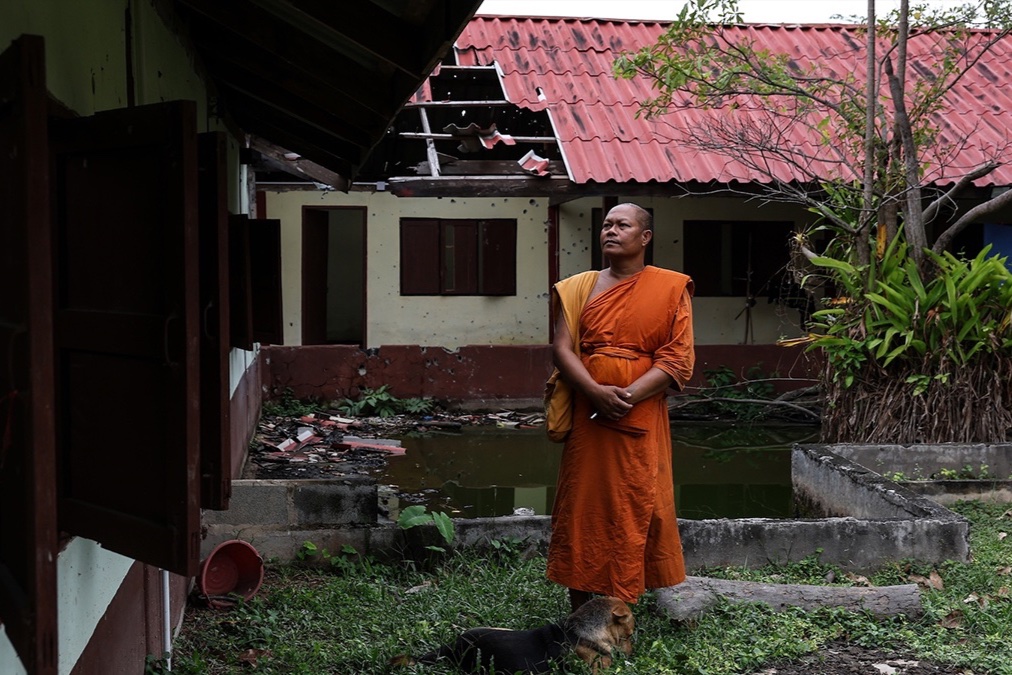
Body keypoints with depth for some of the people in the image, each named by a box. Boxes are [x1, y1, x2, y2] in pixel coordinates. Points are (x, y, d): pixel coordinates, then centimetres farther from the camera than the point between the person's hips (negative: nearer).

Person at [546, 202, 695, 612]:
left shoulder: (671, 289, 3)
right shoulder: (579, 287, 10)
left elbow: (677, 359, -5)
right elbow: (562, 348, 1)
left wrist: (627, 396, -17)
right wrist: (597, 392, -17)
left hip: (641, 421, -2)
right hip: (587, 420, 2)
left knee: (636, 513, 0)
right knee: (580, 508, 4)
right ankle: (579, 616, 14)